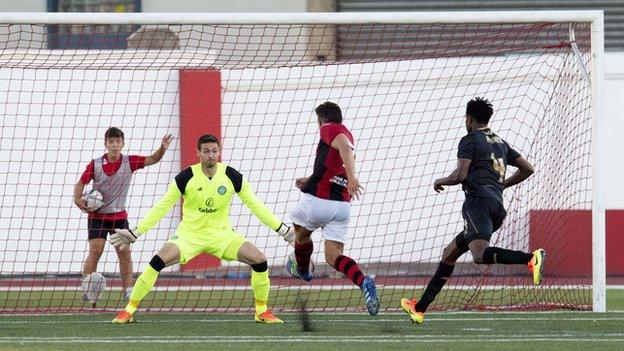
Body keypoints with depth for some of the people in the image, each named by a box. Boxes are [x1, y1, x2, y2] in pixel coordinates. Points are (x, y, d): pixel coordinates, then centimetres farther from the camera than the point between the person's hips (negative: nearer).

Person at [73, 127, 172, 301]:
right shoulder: (96, 164, -8)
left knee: (125, 252, -2)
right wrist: (78, 198, -18)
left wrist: (162, 149, -29)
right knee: (95, 251, -10)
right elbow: (81, 183, 1)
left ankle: (127, 290, 5)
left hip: (119, 215, 2)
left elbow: (152, 159, -9)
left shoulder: (129, 162, -4)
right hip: (97, 215, -2)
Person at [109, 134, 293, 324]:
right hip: (189, 235, -2)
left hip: (222, 234, 2)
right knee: (158, 261, -25)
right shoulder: (186, 177, -12)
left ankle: (262, 311, 5)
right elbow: (162, 207, -4)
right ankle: (129, 310, -13)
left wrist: (282, 229, 1)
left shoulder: (231, 176, -8)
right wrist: (135, 233, -6)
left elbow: (255, 205, 2)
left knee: (259, 260, -15)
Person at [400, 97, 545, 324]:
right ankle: (420, 308, 20)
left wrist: (440, 182, 11)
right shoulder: (501, 143, 25)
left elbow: (460, 175, -9)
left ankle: (531, 258, -50)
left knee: (480, 254, -30)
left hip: (478, 201, -9)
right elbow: (527, 169, 27)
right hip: (498, 207, 9)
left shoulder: (469, 141, 2)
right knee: (449, 253, 17)